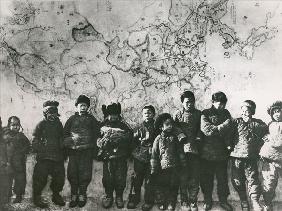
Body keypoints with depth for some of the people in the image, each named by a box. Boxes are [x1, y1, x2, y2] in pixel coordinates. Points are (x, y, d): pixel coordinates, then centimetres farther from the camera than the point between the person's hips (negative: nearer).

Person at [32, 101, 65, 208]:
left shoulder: (58, 124, 15)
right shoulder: (41, 124, 1)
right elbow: (35, 139, 0)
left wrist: (63, 153, 17)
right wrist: (37, 150, -8)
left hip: (57, 156, 5)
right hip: (44, 156, -5)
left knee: (60, 177, 7)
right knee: (41, 177, -4)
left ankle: (56, 195, 25)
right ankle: (37, 197, 10)